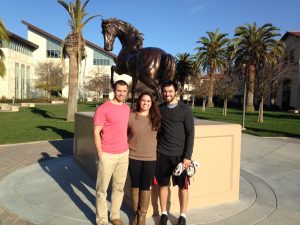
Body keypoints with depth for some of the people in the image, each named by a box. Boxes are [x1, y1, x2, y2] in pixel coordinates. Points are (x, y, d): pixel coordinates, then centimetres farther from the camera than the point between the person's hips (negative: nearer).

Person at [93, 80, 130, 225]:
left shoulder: (127, 108, 8)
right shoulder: (103, 109, -11)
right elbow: (96, 133, -11)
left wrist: (126, 147, 10)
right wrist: (100, 154, -13)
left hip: (124, 154, 6)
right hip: (107, 155, -5)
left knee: (119, 187, 16)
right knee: (102, 189, 8)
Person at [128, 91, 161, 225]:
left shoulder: (156, 118, -1)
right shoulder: (131, 116, -4)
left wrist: (155, 148, 5)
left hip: (150, 158, 0)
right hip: (133, 157, 0)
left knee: (145, 187, 8)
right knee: (135, 185, 13)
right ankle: (135, 212, 32)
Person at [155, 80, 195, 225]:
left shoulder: (184, 109, -5)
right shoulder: (159, 109, 4)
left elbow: (190, 133, -7)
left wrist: (188, 156, -12)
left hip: (180, 154, -2)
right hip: (162, 154, 3)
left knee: (183, 185, 8)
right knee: (163, 184, 11)